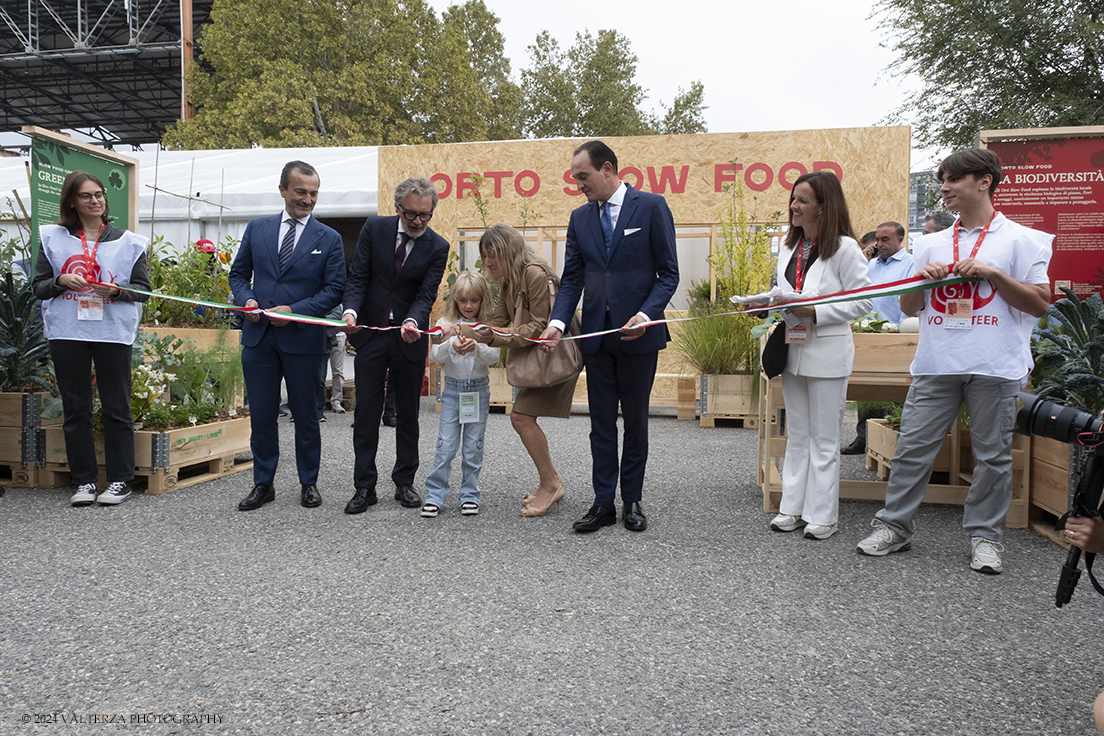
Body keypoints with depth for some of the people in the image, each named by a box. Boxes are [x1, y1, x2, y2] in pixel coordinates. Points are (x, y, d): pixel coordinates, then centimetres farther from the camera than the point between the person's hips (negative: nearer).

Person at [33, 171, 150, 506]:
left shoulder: (127, 241, 8)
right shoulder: (53, 239, 10)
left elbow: (143, 288, 5)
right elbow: (38, 286, 10)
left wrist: (116, 291, -14)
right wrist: (61, 281, -10)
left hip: (113, 332, -1)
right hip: (67, 333, 2)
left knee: (116, 408, 1)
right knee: (75, 409, 6)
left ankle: (120, 481, 9)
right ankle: (84, 481, 15)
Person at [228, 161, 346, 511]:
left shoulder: (329, 239, 2)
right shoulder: (257, 229, 10)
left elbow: (334, 288, -3)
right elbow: (239, 272, 15)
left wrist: (294, 310, -14)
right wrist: (247, 299, -6)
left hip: (302, 338, -2)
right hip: (258, 337, 2)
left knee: (306, 414, 7)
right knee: (261, 414, 8)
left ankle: (309, 483, 22)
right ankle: (263, 484, 21)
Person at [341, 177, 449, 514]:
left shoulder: (437, 247, -5)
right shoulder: (374, 228, -3)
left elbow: (426, 294, -12)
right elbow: (358, 277, -4)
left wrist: (412, 321, -33)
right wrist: (351, 310, -22)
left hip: (410, 337, 0)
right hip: (370, 333, 1)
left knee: (408, 414, 8)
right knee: (366, 413, 2)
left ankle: (404, 482, 21)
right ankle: (364, 487, 10)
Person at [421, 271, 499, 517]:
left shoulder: (488, 326, -1)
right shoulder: (446, 323, -1)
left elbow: (494, 357, -11)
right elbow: (435, 355, -10)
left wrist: (476, 347, -30)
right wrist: (452, 346, -30)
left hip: (479, 390, 1)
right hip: (453, 389, 0)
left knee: (474, 446, 6)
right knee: (445, 445, -2)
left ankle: (470, 495, 17)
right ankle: (434, 495, 6)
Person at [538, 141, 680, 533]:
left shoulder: (651, 206, -4)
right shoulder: (580, 217, 9)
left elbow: (669, 273, -5)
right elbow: (572, 279, 7)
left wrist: (645, 315, -19)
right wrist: (558, 322, -8)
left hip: (638, 334, -3)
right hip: (596, 334, 4)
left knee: (635, 420, 8)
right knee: (601, 423, 8)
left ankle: (632, 501, 22)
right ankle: (603, 503, 17)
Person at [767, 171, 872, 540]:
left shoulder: (844, 248, -10)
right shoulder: (789, 247, 10)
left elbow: (863, 301, -12)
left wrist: (816, 312, -20)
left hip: (827, 354, -6)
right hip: (793, 350, 7)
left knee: (824, 439, 3)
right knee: (797, 436, 13)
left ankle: (822, 515, 13)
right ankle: (793, 508, 22)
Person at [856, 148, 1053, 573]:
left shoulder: (1020, 239, 3)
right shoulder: (931, 244, 15)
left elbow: (1040, 303, -3)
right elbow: (908, 308, 16)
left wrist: (992, 273, -12)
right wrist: (923, 279, -3)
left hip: (996, 366, -3)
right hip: (936, 363, 3)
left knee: (993, 454, 5)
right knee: (912, 446, 2)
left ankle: (984, 535, 19)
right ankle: (894, 526, 13)